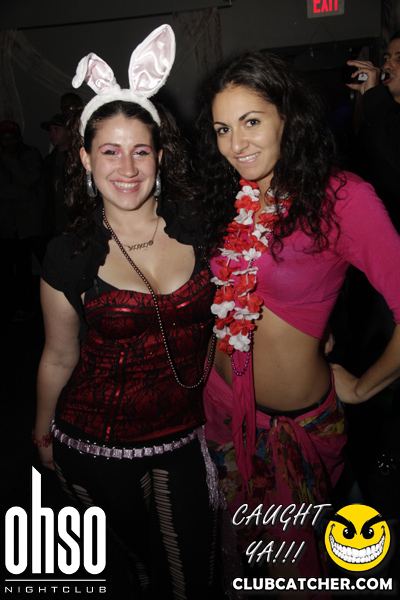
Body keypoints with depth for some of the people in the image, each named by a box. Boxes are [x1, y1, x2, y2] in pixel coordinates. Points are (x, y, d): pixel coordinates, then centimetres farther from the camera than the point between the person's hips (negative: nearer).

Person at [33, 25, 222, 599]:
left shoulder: (195, 229, -7)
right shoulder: (69, 256, -11)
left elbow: (226, 322, 6)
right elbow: (60, 358, 2)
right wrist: (43, 432, 14)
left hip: (186, 435, 1)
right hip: (98, 446, 0)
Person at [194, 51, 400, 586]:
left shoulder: (341, 197, -21)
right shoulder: (231, 200, -2)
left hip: (297, 419, -5)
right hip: (223, 401, 5)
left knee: (292, 559, 22)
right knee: (245, 534, 30)